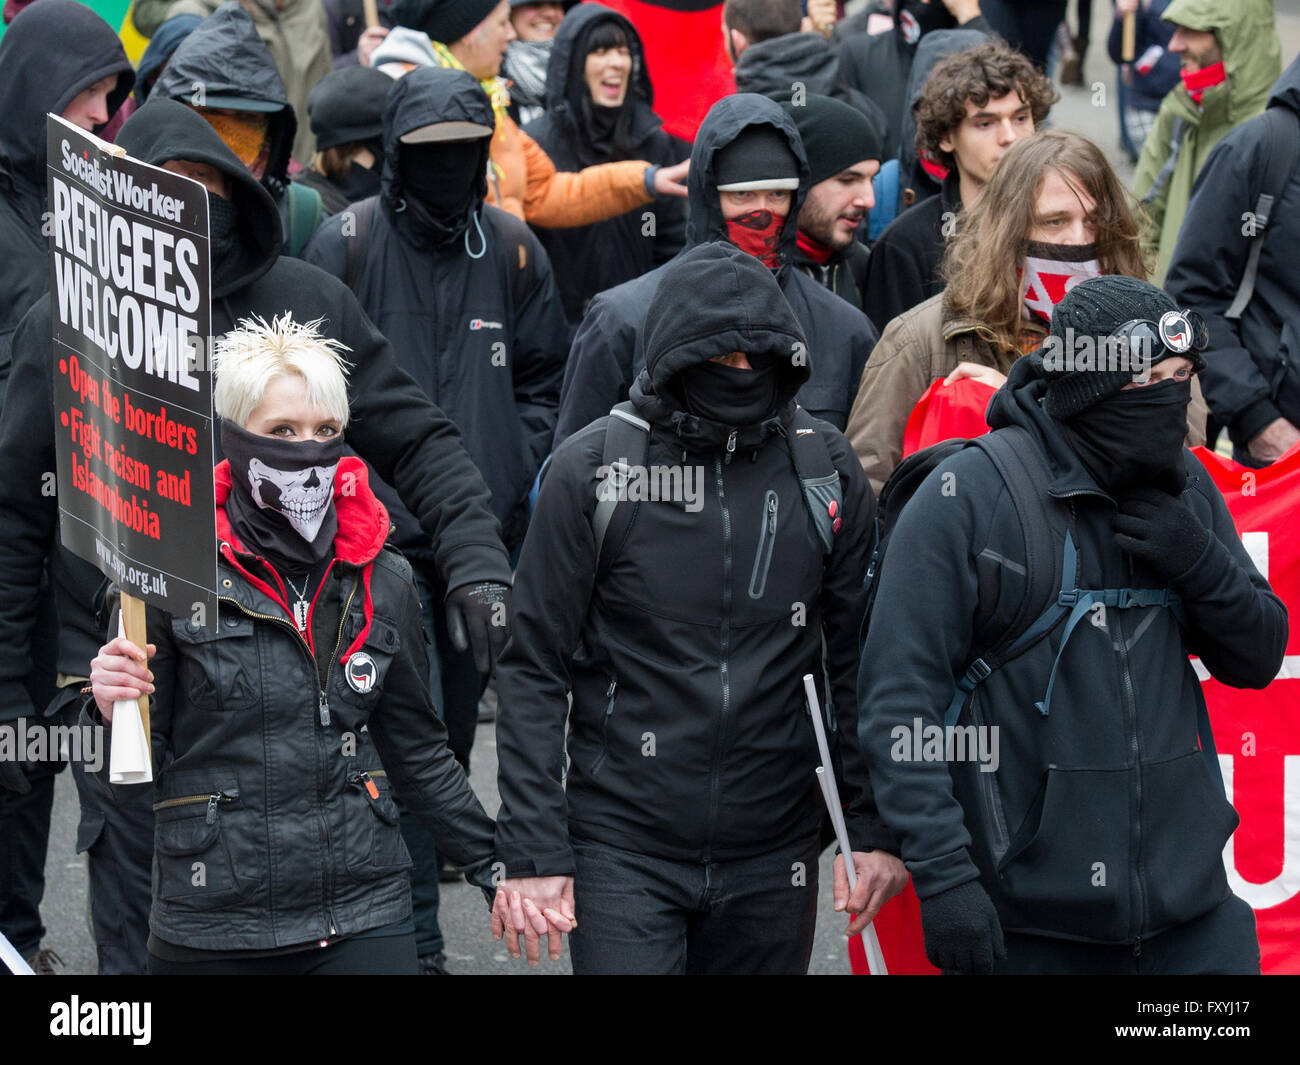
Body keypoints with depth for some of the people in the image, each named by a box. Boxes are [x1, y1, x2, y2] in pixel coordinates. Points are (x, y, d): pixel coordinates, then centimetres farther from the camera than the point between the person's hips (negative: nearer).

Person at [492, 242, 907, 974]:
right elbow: (534, 671, -3)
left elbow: (856, 660, 8)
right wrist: (533, 853, -8)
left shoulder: (827, 470, 2)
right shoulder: (592, 470, -6)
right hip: (625, 851, -3)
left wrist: (873, 829, 3)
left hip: (773, 858, 3)